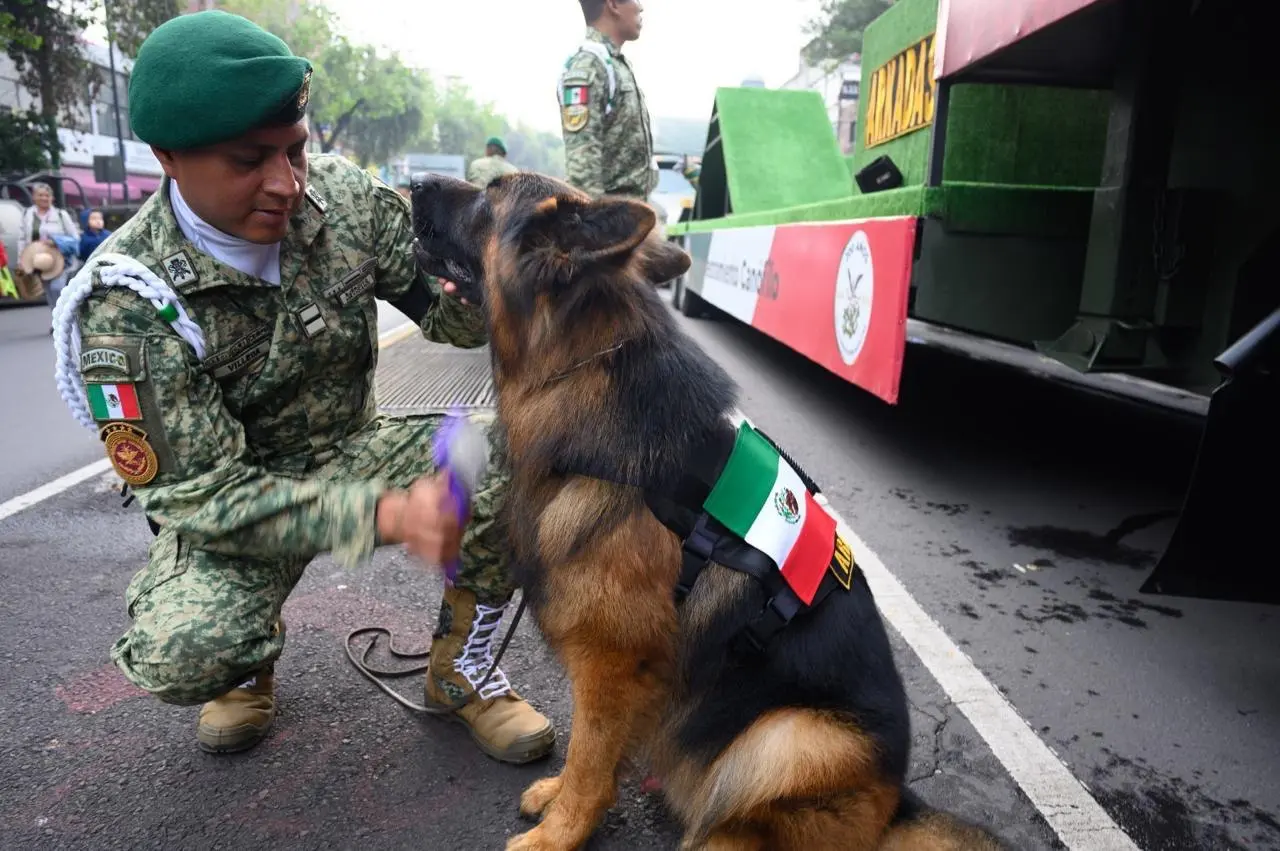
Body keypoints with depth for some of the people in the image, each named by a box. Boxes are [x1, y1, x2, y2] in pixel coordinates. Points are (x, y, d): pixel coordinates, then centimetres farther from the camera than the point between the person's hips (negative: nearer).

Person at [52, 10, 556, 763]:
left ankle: (460, 667, 0)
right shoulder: (129, 301, -23)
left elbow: (452, 317, -7)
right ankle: (252, 657, 9)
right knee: (177, 654, -32)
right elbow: (203, 494, -24)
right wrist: (384, 513, -39)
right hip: (225, 495, -2)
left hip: (355, 447, 3)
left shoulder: (348, 199, -13)